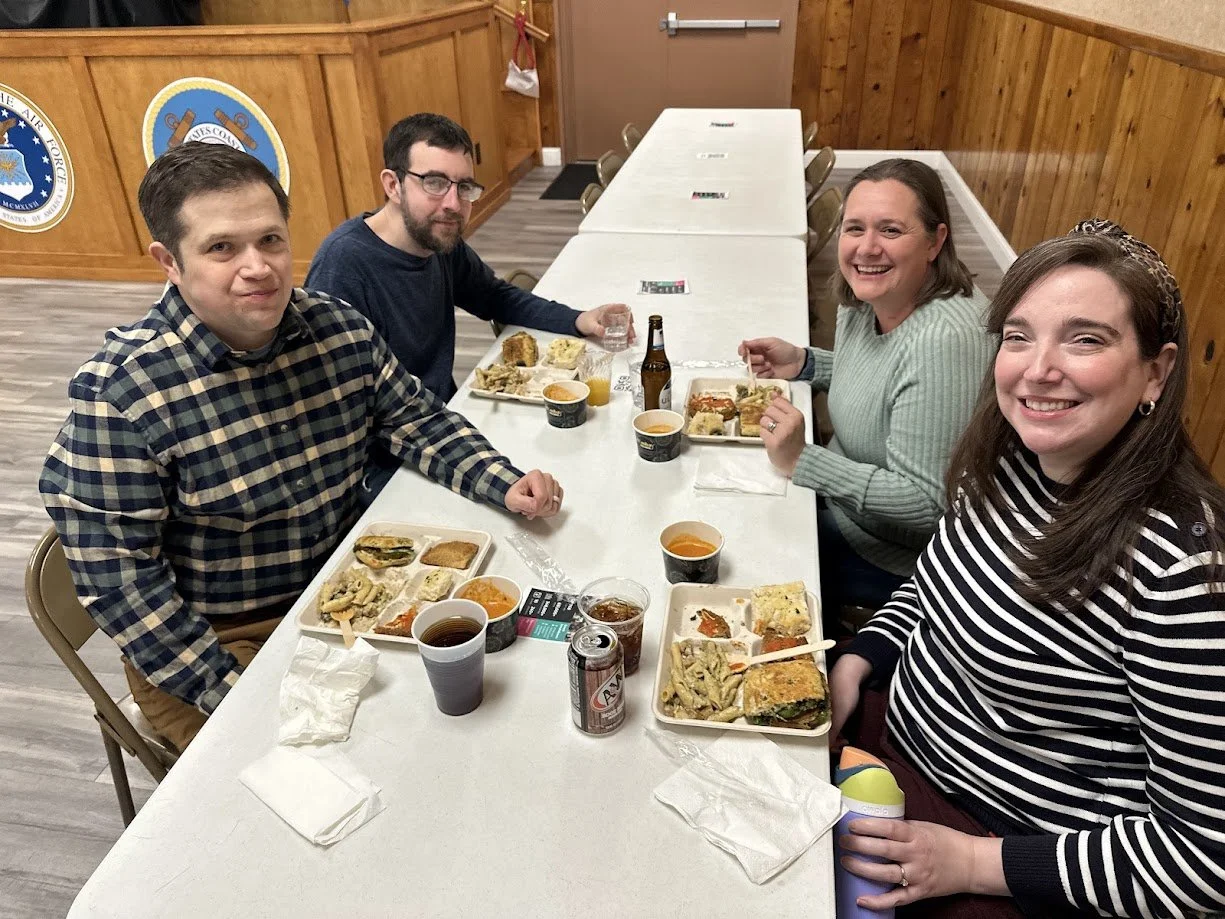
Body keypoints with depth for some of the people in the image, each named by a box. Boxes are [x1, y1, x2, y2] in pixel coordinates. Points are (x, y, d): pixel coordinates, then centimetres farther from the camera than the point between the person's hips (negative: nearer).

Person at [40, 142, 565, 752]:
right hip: (220, 640, -4)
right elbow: (116, 580, -18)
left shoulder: (341, 330, -7)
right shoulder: (117, 392, -21)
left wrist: (505, 485, -14)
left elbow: (419, 422, 4)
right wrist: (231, 692, -21)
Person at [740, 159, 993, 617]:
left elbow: (925, 503, -31)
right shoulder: (866, 299, -5)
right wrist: (802, 362, 0)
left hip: (900, 557, -8)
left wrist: (803, 462, -33)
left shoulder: (944, 339, -33)